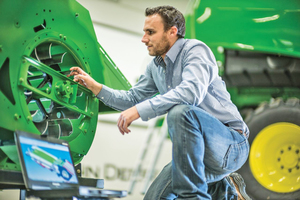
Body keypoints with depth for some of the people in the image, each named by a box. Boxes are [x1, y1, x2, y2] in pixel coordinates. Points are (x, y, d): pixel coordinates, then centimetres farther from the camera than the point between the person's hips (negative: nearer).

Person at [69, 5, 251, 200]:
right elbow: (132, 98, 22)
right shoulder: (155, 67, 12)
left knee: (180, 111, -34)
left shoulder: (195, 49, -14)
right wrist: (96, 87, 11)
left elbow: (191, 91, -33)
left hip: (231, 142, -9)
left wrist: (140, 110, -33)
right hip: (199, 150, 9)